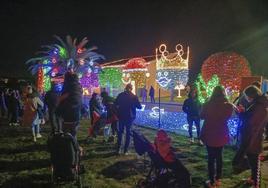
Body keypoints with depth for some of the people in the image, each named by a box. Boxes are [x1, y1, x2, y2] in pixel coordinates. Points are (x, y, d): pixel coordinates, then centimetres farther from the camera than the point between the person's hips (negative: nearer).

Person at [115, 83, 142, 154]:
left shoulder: (120, 95, -5)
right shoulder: (134, 97, -10)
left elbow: (115, 104, -1)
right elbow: (139, 107, -5)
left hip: (121, 116, 2)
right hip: (130, 117, -2)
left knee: (120, 131, 16)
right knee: (128, 133, 9)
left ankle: (118, 149, 19)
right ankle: (125, 150, 9)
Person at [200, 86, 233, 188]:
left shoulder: (207, 105, -17)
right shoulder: (228, 106, -11)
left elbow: (202, 116, 1)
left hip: (209, 135, -3)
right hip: (222, 135, 3)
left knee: (211, 157, 9)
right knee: (219, 156, 20)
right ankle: (218, 179, 30)